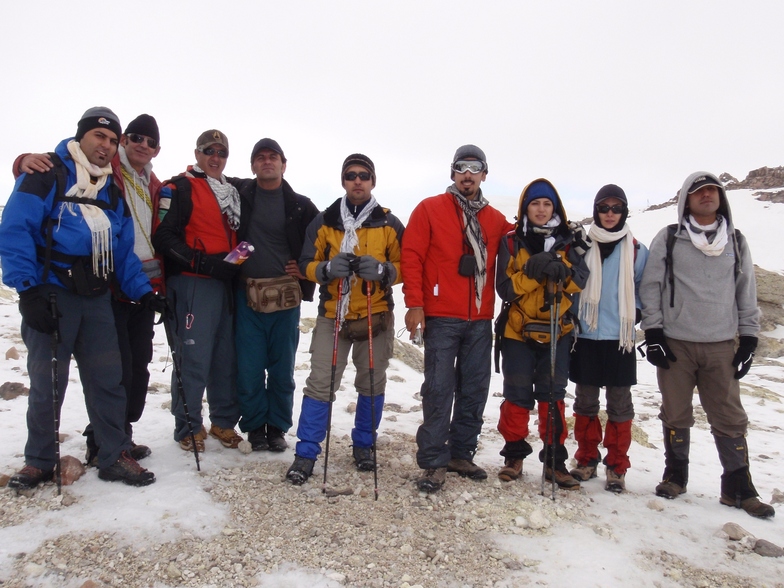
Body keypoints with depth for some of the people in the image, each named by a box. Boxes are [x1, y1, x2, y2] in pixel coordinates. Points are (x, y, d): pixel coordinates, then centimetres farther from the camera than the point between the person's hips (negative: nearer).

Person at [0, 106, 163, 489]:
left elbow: (123, 252, 15)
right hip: (51, 296, -5)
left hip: (97, 299, 5)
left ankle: (115, 456, 15)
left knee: (107, 379, 5)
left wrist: (142, 291, 4)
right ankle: (39, 461, 22)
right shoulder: (45, 174, -4)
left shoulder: (113, 192, 15)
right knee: (46, 382, 4)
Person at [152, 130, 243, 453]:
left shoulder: (233, 193, 21)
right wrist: (203, 263, -19)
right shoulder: (179, 188, -2)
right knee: (193, 358, -5)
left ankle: (224, 421, 21)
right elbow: (164, 237, -12)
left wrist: (239, 262, 13)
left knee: (226, 357, 9)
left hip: (226, 284, 7)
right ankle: (188, 428, 9)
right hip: (192, 284, -7)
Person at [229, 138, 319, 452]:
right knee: (249, 367, 3)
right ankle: (254, 426, 19)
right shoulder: (238, 193, 5)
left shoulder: (300, 206, 3)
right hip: (247, 294, 0)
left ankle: (277, 427, 22)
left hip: (286, 295, 0)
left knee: (282, 367, 7)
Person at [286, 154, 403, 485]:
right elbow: (306, 264, 4)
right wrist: (327, 268, -18)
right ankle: (306, 452, 9)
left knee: (372, 384, 11)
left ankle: (364, 445, 30)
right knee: (320, 383, -3)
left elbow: (404, 267, 3)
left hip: (376, 317, 1)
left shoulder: (389, 224, 4)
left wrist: (382, 270, -18)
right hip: (332, 315, 0)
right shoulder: (324, 221, 4)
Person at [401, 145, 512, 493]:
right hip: (442, 319, -4)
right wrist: (414, 304, -12)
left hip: (480, 320, 5)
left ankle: (461, 454, 24)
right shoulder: (430, 209, 1)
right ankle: (433, 463, 4)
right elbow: (411, 256, -5)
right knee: (439, 390, -5)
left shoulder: (495, 220, 13)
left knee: (475, 390, 10)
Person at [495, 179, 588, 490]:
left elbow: (582, 280, -5)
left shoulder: (567, 242, 7)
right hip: (519, 332, -1)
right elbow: (505, 288, -8)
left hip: (557, 332, 1)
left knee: (553, 396, 5)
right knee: (517, 395, 3)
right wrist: (532, 272, -22)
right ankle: (514, 455, 18)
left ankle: (554, 459, 15)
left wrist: (560, 272, -25)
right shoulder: (511, 242, 1)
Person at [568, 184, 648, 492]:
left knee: (619, 403, 5)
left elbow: (644, 291, 10)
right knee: (585, 401, 9)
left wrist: (633, 316, -5)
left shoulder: (637, 250, 4)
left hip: (620, 338, -1)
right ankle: (586, 459, 22)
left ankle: (617, 467, 16)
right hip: (586, 336, 1)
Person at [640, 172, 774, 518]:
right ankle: (675, 476, 23)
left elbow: (747, 293, 13)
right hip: (675, 343, -2)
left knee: (730, 418, 4)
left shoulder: (736, 242, 10)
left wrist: (749, 338, 8)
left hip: (721, 345, 2)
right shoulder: (668, 239, 1)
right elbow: (650, 287, 1)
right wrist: (653, 332, -5)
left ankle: (738, 488, 16)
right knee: (676, 415, 7)